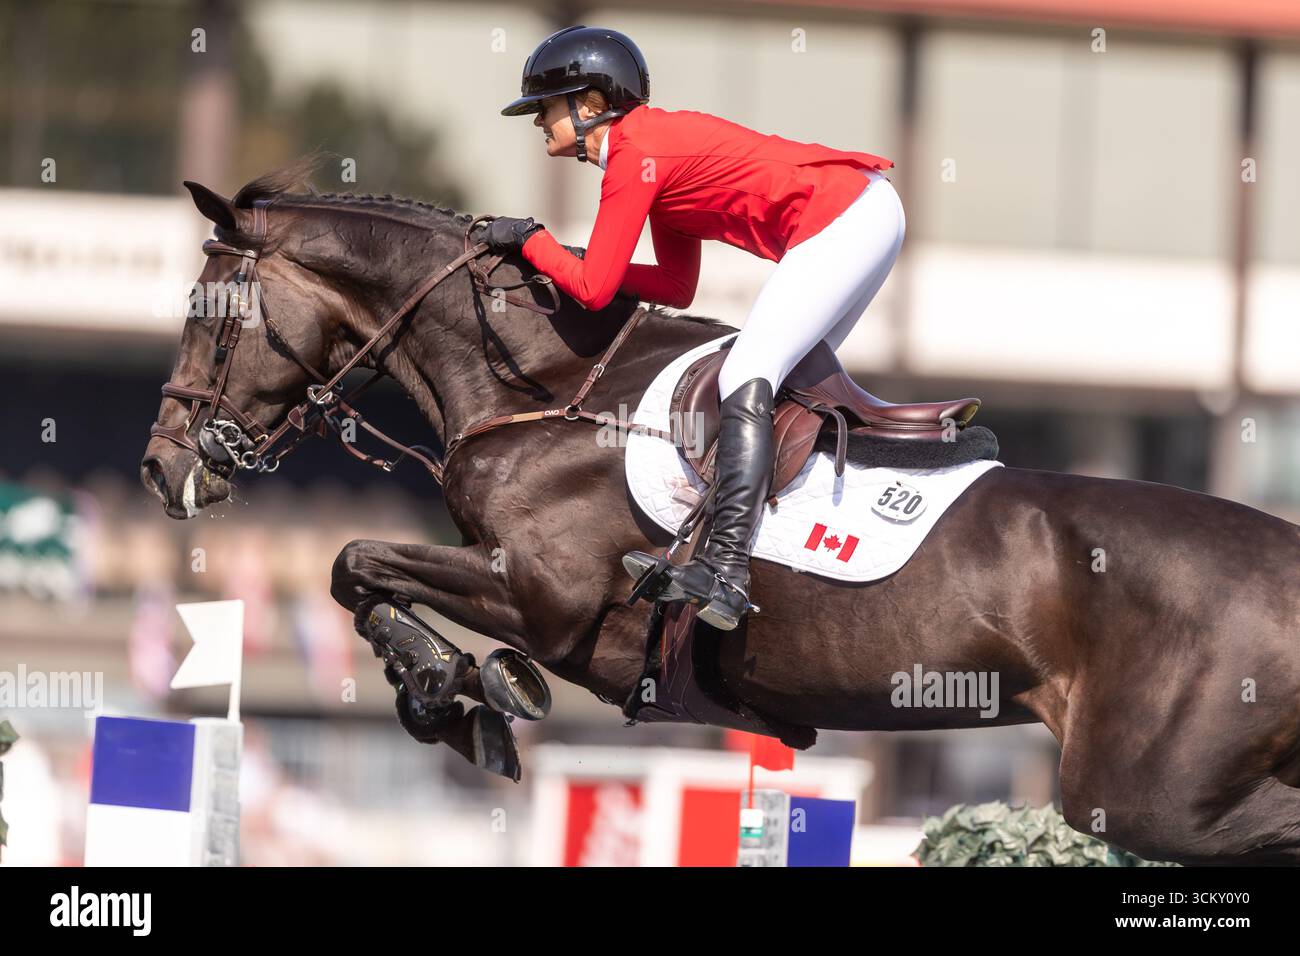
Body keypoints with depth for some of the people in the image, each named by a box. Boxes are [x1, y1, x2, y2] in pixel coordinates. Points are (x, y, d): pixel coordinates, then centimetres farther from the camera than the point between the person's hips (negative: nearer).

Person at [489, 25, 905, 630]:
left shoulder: (632, 156, -10)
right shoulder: (658, 142, 20)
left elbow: (594, 290, -11)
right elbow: (677, 287, 20)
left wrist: (530, 240, 4)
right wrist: (564, 262, 13)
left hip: (840, 221, -10)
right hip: (869, 205, 10)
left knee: (746, 380, -15)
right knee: (799, 372, 22)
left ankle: (725, 572, -24)